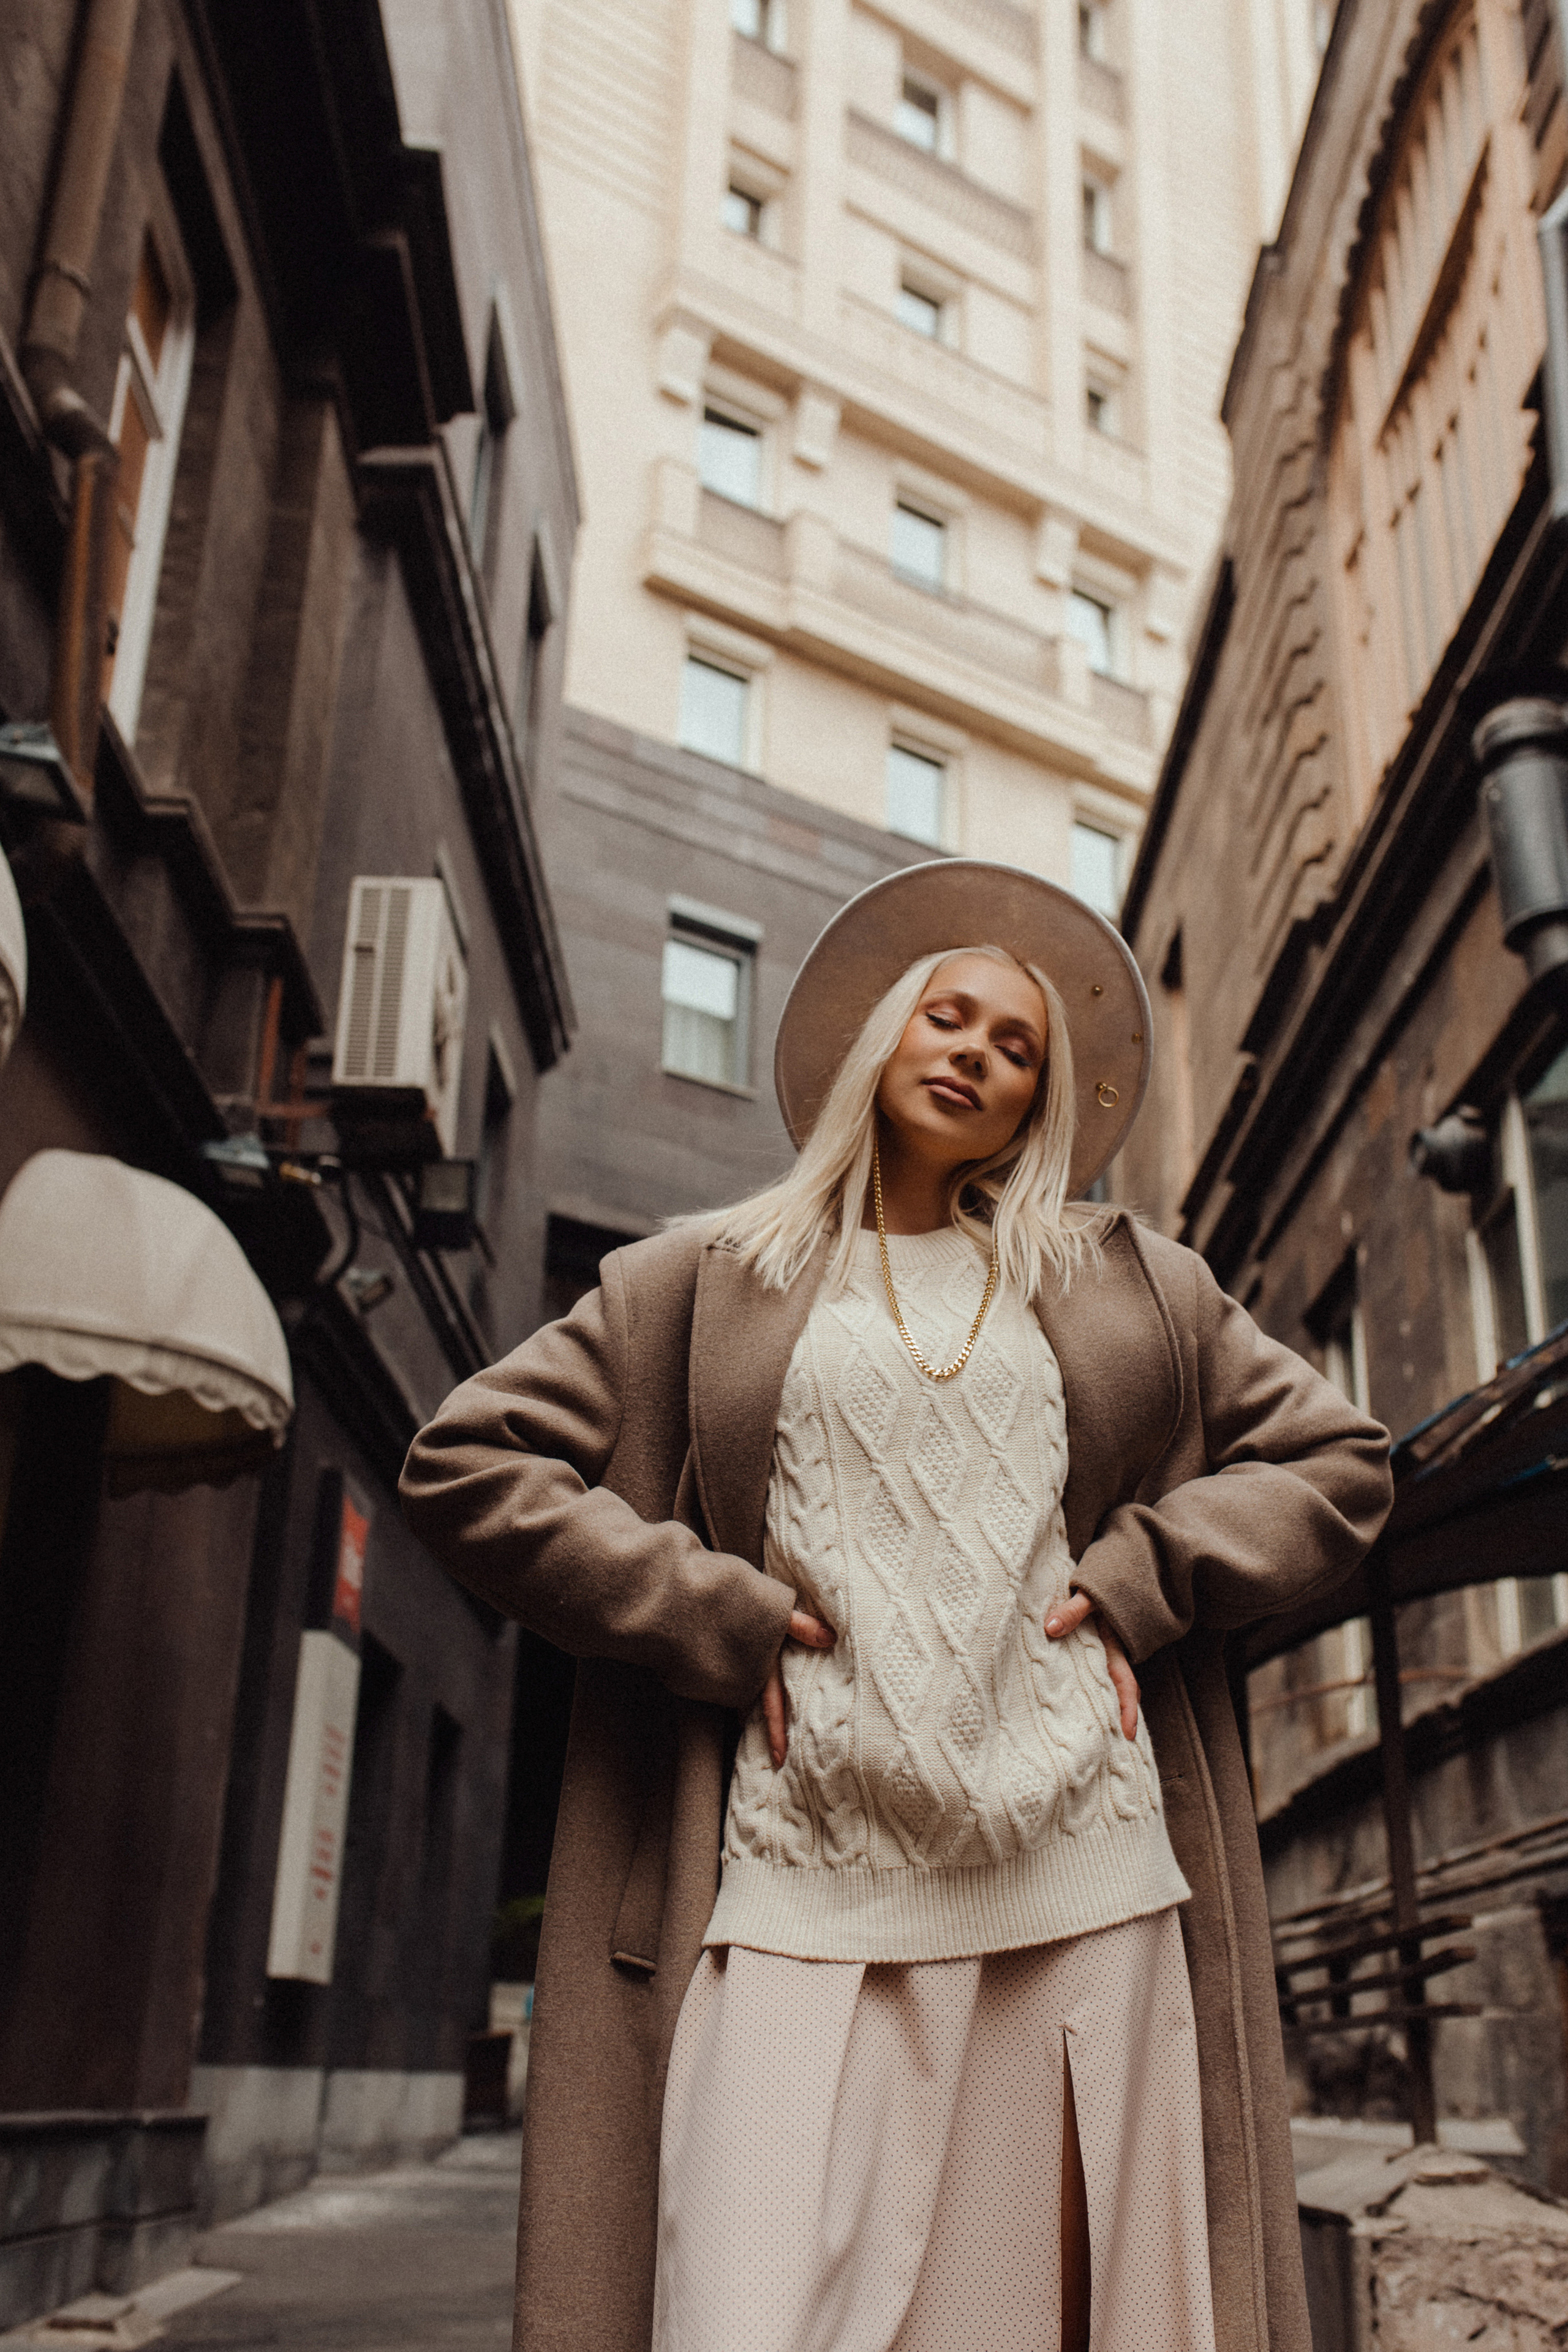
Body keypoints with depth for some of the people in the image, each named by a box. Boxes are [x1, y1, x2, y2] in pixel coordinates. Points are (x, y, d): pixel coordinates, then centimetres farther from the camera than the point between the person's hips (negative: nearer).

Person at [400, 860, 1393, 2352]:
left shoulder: (1131, 1284, 18)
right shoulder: (706, 1279, 13)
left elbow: (1335, 1461, 19)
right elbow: (465, 1463, 8)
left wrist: (1135, 1587, 3)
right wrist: (720, 1621, -2)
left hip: (1084, 1875, 2)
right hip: (808, 1883, -1)